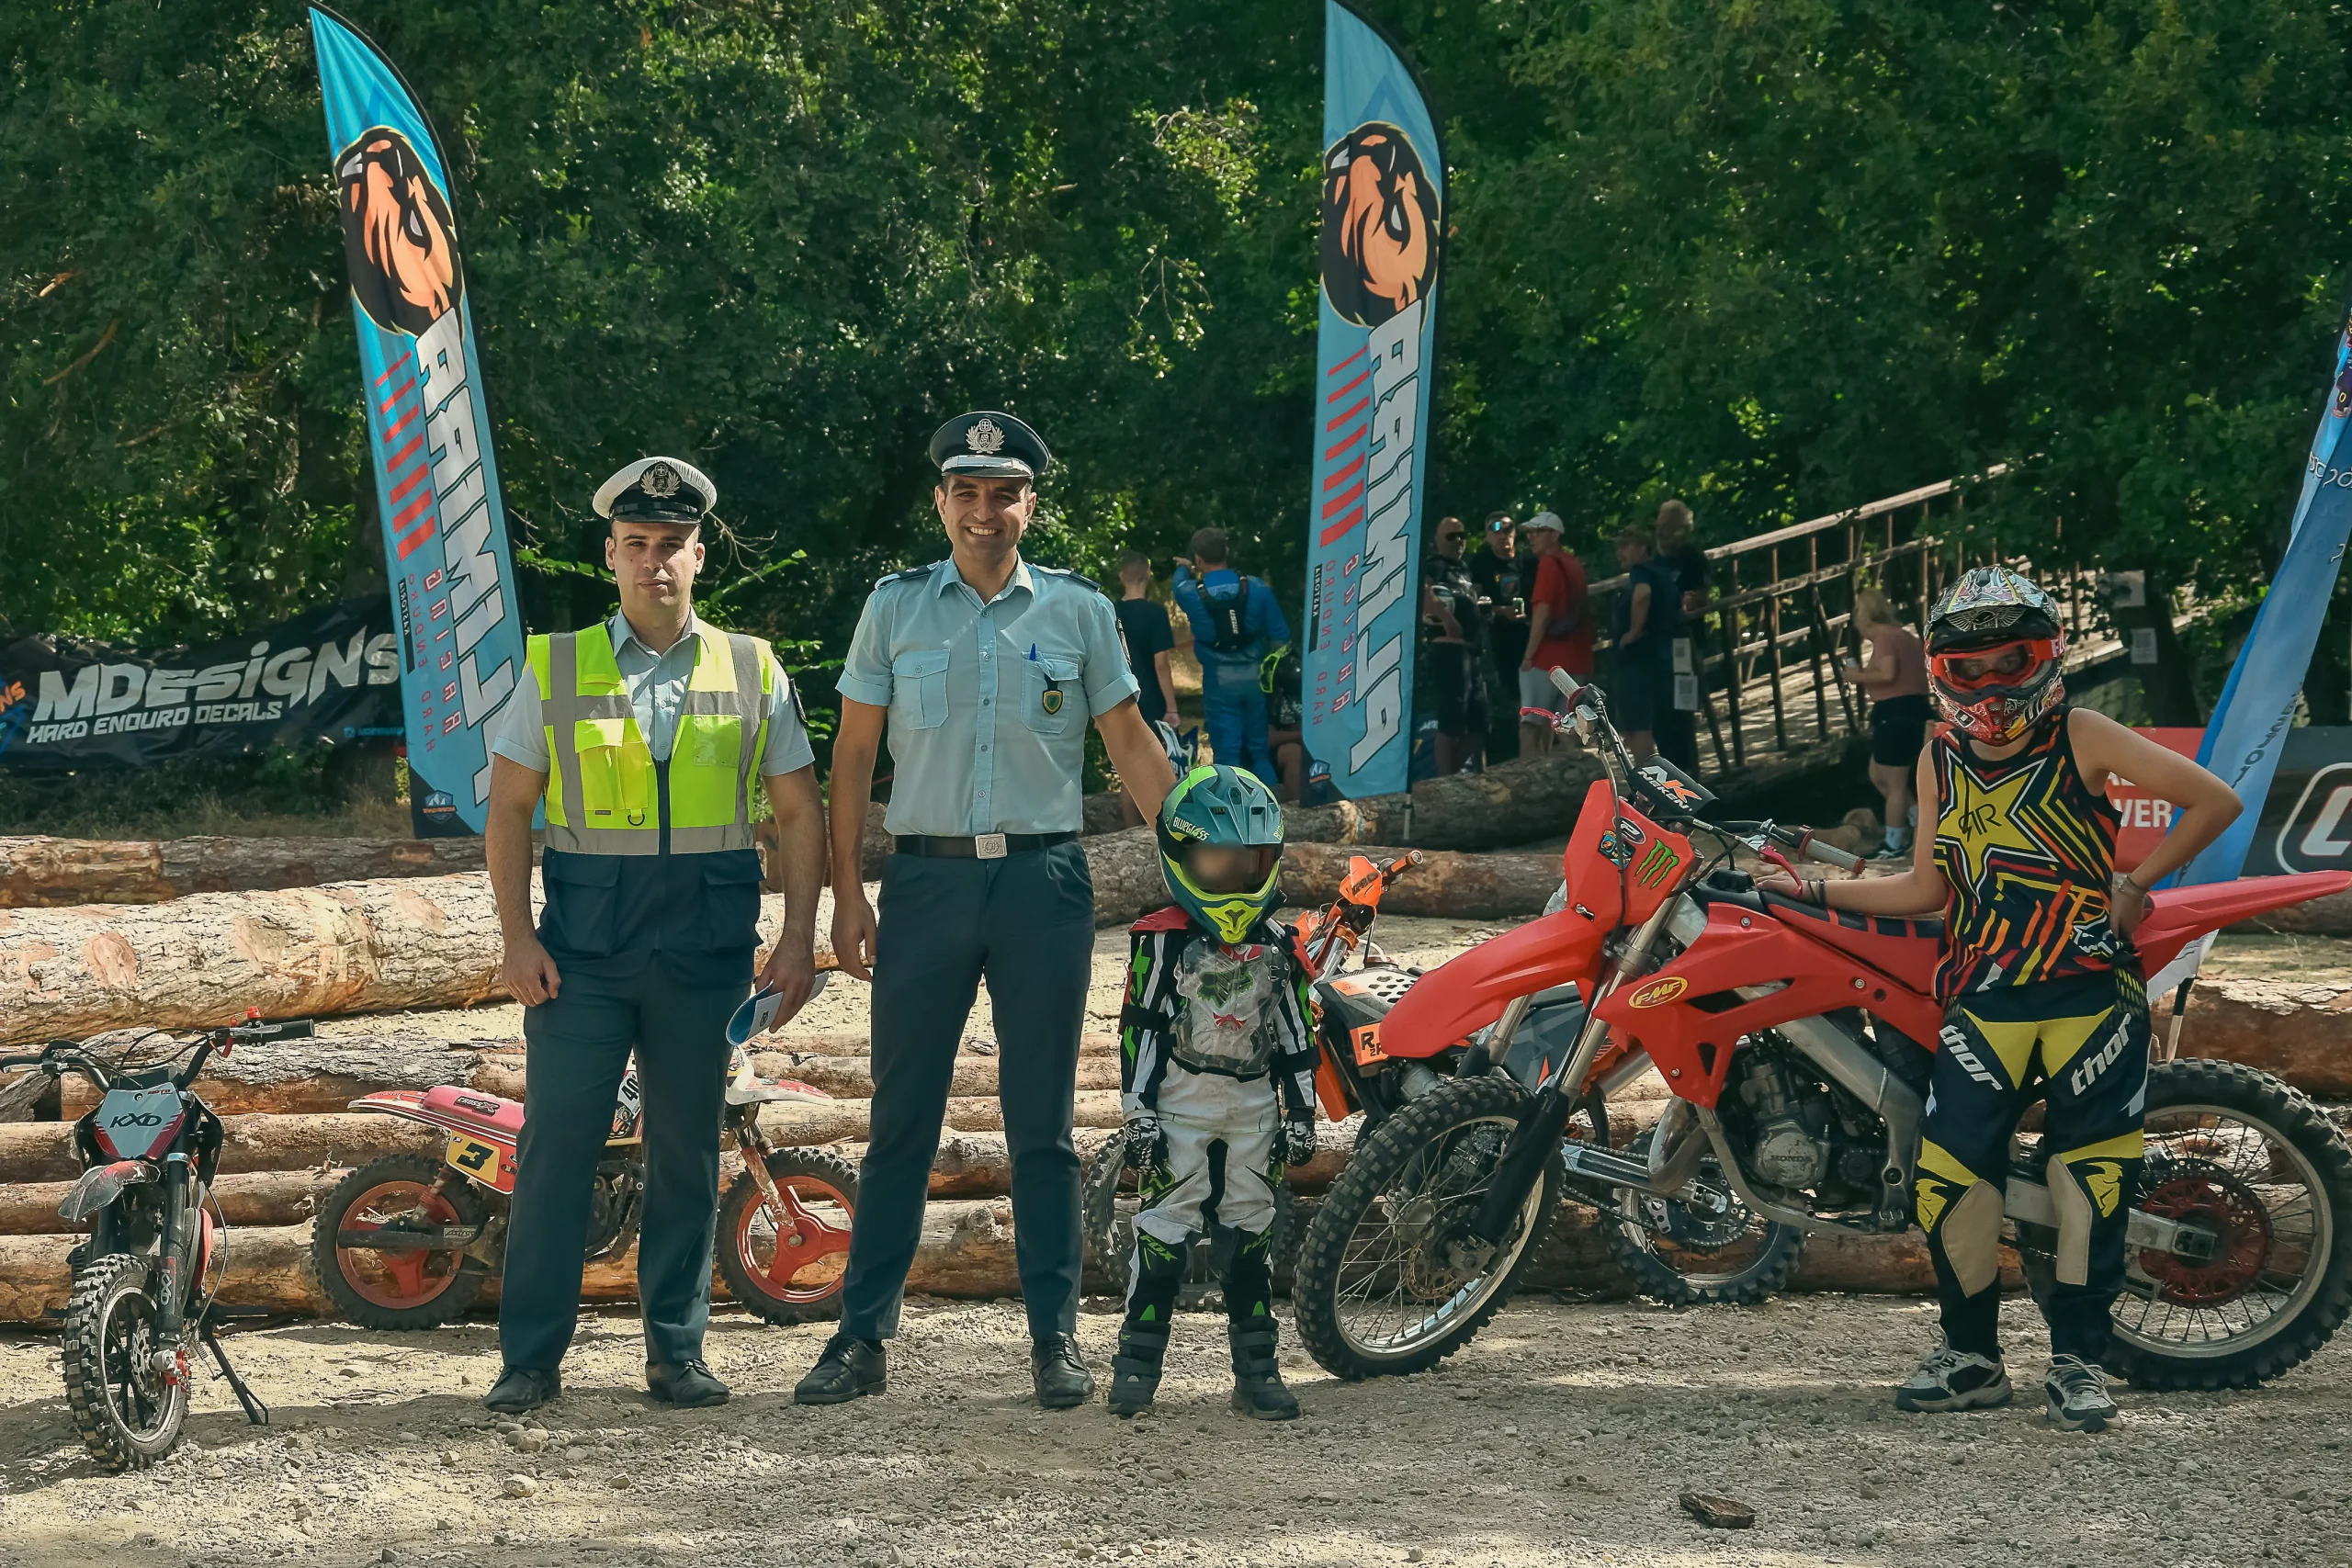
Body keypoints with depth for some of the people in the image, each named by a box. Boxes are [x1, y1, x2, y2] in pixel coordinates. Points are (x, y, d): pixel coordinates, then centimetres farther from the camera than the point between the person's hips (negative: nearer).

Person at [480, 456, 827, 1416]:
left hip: (705, 949, 1)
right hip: (581, 948, -1)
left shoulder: (753, 671, 8)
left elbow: (799, 811, 9)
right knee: (555, 1144, -4)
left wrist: (799, 938, 0)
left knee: (687, 1148, 6)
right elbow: (508, 808, 6)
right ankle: (531, 1357, 2)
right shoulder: (556, 667, 5)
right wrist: (516, 936, -4)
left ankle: (676, 1349, 16)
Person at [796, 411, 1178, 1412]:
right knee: (900, 1119, 3)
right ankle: (863, 1335, 7)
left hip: (1044, 881, 0)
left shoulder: (1077, 610, 5)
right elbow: (853, 754, 9)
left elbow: (1131, 743, 9)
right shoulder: (895, 607, 6)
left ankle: (1055, 1336, 11)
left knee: (1042, 1123, 5)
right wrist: (845, 890, 3)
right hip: (926, 878, 0)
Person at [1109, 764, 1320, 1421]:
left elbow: (1295, 1032, 10)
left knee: (1252, 1230, 6)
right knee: (1166, 1226, -4)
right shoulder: (1164, 940, -7)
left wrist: (1301, 1110, 6)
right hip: (1181, 1102, -4)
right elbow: (1141, 1029, -8)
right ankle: (1138, 1360, 2)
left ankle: (1255, 1366, 11)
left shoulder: (1277, 943, 5)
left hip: (1254, 1106, 4)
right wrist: (1140, 1115, -11)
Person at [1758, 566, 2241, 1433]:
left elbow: (2214, 800, -3)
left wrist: (2135, 885, -4)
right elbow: (1927, 889, 18)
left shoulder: (2081, 737, -2)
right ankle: (1971, 1355, 9)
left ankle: (2077, 1358, 10)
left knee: (2092, 1171, -3)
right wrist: (1811, 890, 14)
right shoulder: (1940, 762, 13)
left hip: (2092, 992, -3)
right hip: (1984, 997, 3)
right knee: (1950, 1174, -7)